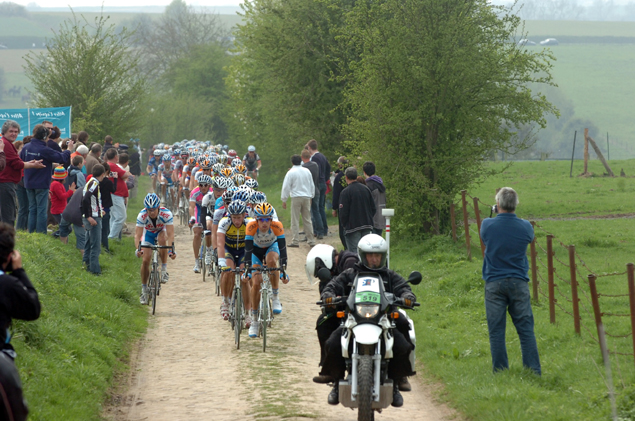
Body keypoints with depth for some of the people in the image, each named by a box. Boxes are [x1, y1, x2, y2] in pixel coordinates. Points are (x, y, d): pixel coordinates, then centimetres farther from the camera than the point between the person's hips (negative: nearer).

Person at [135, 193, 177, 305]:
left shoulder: (166, 214, -36)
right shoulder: (142, 215, -33)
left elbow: (170, 234, -40)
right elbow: (138, 234, -36)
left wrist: (172, 249, -54)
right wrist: (138, 249, -53)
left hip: (162, 230, -1)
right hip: (148, 232, 1)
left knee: (162, 239, -37)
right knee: (146, 260, -11)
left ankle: (164, 271, -22)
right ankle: (144, 290, 6)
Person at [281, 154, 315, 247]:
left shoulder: (291, 173, -7)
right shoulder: (307, 171, 9)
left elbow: (286, 187, -6)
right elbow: (312, 185, 17)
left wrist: (284, 200, 0)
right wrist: (311, 197, 27)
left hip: (296, 198, -5)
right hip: (307, 197, 5)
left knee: (295, 220, -1)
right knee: (307, 219, 10)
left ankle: (295, 241, -3)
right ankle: (311, 240, 10)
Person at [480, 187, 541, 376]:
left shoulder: (487, 225, -5)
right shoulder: (525, 227, -3)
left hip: (494, 283, -1)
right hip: (518, 282, 1)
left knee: (496, 331, 3)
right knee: (526, 329, 4)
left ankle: (500, 373, 3)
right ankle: (533, 372, 3)